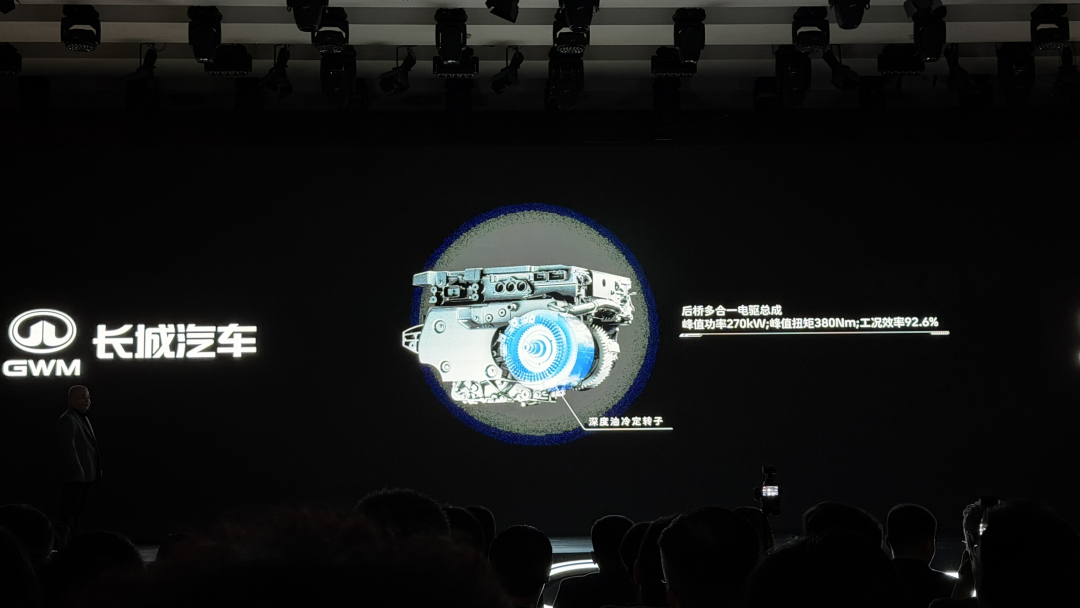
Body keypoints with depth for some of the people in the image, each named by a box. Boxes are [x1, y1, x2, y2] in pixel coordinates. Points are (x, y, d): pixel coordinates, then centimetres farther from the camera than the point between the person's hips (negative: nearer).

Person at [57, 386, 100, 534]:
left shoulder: (84, 419, 19)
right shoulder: (67, 420, -11)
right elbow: (68, 448, -18)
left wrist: (97, 471, 16)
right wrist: (78, 472, -22)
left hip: (87, 476, 9)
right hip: (75, 477, -9)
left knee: (80, 513, 11)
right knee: (69, 513, -6)